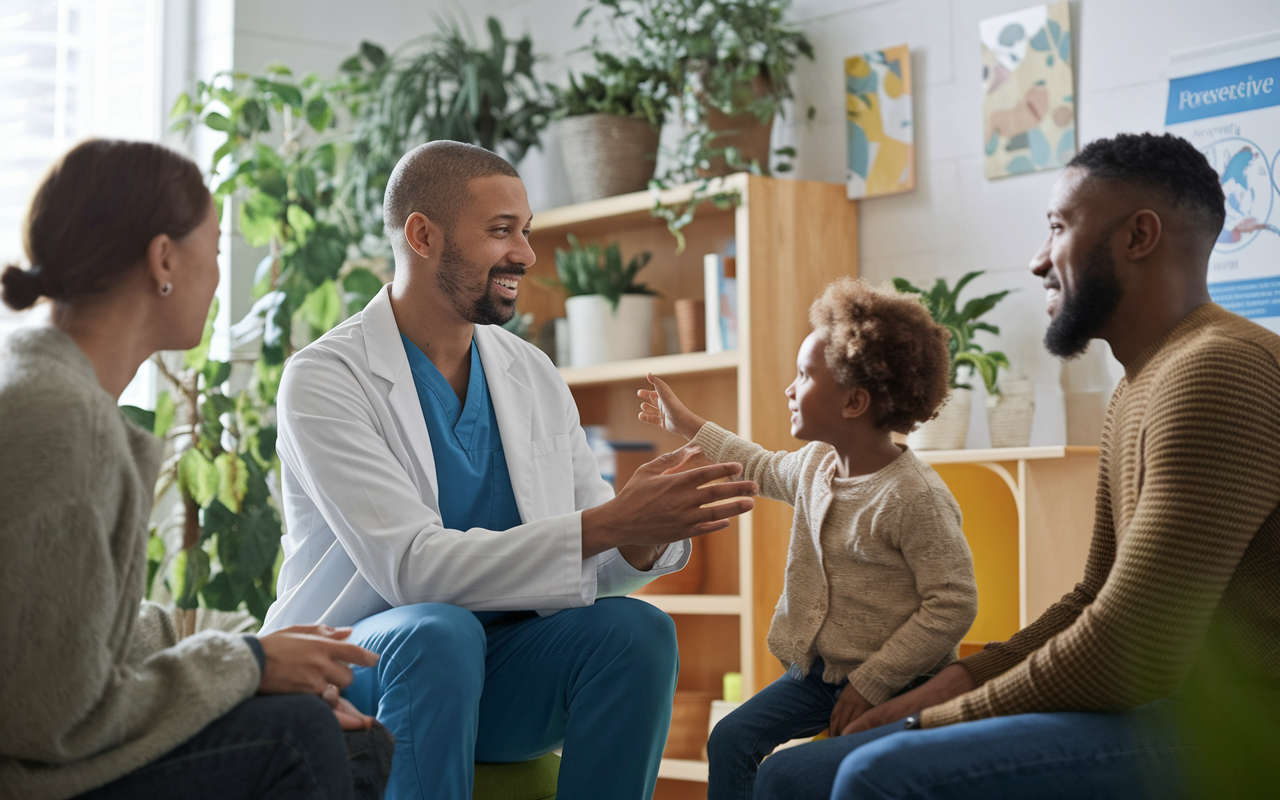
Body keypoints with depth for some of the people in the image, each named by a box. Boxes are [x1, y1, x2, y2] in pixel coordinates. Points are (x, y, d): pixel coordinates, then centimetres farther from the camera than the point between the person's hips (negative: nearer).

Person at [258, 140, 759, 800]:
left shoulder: (535, 377, 7)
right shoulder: (323, 379, -12)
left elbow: (600, 560, 4)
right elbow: (410, 565, -24)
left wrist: (644, 539, -22)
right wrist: (608, 525, -29)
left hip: (500, 674, 5)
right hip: (355, 672, -5)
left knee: (635, 629, -22)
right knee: (440, 632, -35)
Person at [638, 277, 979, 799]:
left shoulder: (915, 497, -24)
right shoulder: (815, 464, 3)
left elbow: (953, 605, -24)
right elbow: (763, 470, 28)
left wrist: (871, 684, -22)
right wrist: (683, 423, 35)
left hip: (895, 685, -8)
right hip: (817, 668, 8)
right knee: (732, 738, 1)